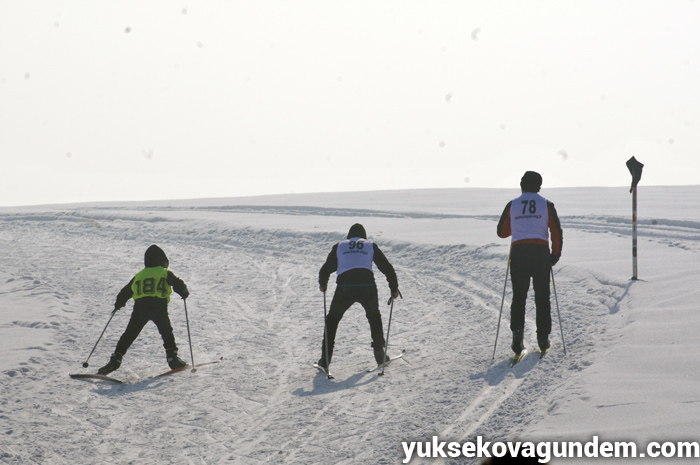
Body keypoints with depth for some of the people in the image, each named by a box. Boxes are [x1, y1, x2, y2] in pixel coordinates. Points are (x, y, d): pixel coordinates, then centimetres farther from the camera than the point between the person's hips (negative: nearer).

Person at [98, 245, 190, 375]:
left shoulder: (139, 275, 22)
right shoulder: (165, 273, 12)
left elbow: (125, 292, 26)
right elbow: (178, 284, 2)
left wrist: (118, 304, 42)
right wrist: (184, 292, 24)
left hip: (140, 307, 2)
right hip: (159, 306, -2)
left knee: (129, 335, 6)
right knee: (166, 332, 16)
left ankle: (116, 359, -2)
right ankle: (172, 357, 8)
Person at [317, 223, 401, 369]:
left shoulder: (339, 246, 22)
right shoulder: (371, 246, 21)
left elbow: (326, 269, 21)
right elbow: (387, 268, 18)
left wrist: (323, 285, 40)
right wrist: (394, 289, 27)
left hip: (344, 287, 0)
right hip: (367, 286, 0)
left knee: (332, 319, 20)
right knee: (374, 316, 28)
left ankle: (325, 358, 12)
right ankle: (379, 354, 24)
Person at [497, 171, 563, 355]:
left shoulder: (512, 205, 6)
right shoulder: (546, 205, 4)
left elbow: (501, 232, 12)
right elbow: (557, 232, 0)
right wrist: (555, 255, 9)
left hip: (518, 252, 0)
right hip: (541, 252, 0)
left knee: (519, 296, 10)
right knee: (542, 297, 9)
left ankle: (517, 330, -11)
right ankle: (543, 337, 7)